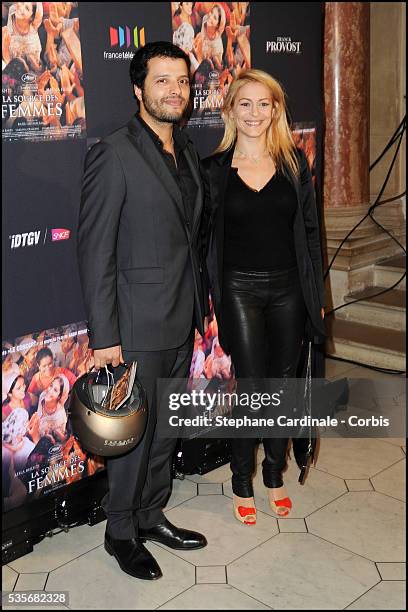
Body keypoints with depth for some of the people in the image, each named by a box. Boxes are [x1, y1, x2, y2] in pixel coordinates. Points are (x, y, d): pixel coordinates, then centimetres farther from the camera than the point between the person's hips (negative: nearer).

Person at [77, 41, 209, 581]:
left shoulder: (187, 152, 10)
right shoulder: (114, 155, -13)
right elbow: (95, 250, -16)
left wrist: (199, 303, 14)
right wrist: (103, 336, -17)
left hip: (182, 322, 7)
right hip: (138, 326, -7)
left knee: (166, 428, 18)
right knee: (134, 433, 6)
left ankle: (152, 516, 36)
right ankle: (121, 532, 27)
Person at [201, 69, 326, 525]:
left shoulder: (294, 163, 3)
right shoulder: (214, 170, -1)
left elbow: (309, 231, 5)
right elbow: (205, 238, 2)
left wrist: (316, 293, 4)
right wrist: (209, 299, -1)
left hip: (288, 288, 2)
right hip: (240, 290, -2)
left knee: (283, 384, 12)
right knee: (252, 387, 0)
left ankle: (274, 475, 31)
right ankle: (242, 483, 20)